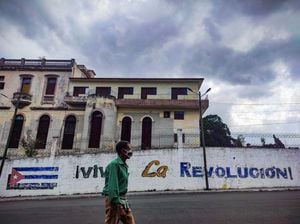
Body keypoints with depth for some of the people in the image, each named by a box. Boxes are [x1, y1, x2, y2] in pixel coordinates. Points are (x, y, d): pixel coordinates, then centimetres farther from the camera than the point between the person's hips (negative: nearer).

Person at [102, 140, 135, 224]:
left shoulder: (124, 165, 12)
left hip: (123, 199, 9)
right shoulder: (114, 164, -14)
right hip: (114, 199, -9)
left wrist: (124, 201, 13)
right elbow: (112, 185, -20)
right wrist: (116, 203, -22)